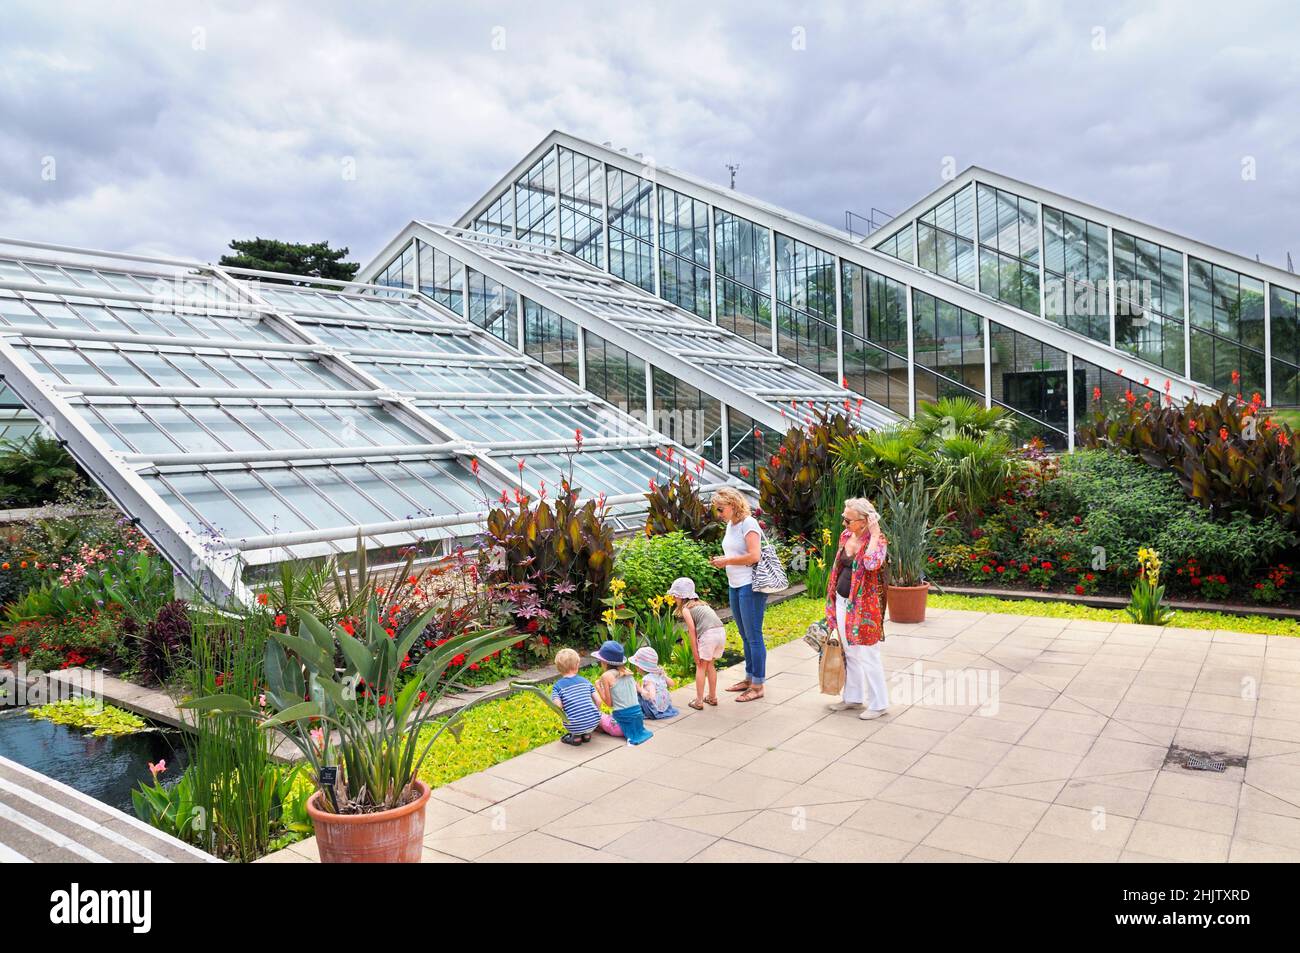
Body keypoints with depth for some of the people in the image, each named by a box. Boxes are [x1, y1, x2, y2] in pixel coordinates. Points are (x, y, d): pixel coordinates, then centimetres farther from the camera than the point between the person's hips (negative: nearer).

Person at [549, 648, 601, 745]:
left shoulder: (557, 686, 0)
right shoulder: (585, 681, 9)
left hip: (575, 727, -2)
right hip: (594, 722, 2)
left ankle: (576, 736, 12)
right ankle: (586, 734, 17)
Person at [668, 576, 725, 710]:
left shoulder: (685, 609, 4)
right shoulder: (701, 603, 26)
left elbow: (692, 630, -4)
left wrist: (695, 652, -1)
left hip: (708, 634, -7)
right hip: (721, 632, 7)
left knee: (701, 667, 8)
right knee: (710, 665, 23)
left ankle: (699, 701, 10)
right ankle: (712, 697, 31)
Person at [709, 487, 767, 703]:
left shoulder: (748, 523, -14)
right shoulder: (730, 525, 13)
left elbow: (754, 556, -22)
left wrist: (726, 561, -15)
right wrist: (722, 561, 5)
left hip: (751, 586, -9)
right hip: (735, 585, 9)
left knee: (753, 635, -3)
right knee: (745, 635, 18)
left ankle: (758, 686, 5)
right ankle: (749, 678, 29)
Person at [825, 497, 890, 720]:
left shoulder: (877, 540, -16)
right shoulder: (846, 535, 5)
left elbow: (872, 563, -37)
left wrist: (874, 534, -28)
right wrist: (833, 599, 18)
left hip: (863, 606, -8)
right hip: (842, 602, 8)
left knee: (867, 655, 0)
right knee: (850, 652, 18)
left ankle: (878, 703, 13)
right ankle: (853, 697, 32)